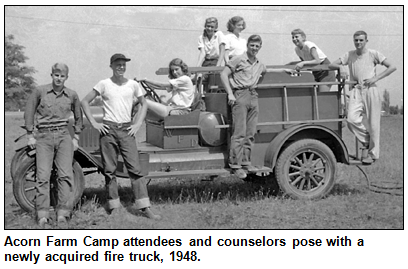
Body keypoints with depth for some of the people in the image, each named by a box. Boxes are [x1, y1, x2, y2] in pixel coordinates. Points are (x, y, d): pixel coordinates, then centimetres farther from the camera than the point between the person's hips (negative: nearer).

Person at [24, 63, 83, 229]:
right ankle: (43, 217, -9)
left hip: (64, 136, 2)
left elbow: (78, 117, 20)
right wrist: (30, 136, 5)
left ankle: (62, 215, -6)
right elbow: (29, 113, 8)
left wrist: (76, 138, 15)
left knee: (66, 175, -9)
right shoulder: (39, 92, 1)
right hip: (43, 137, -1)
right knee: (43, 176, -9)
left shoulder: (72, 95, 6)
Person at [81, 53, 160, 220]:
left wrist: (138, 124, 8)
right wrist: (94, 123, -4)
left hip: (126, 130, 1)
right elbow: (85, 102, 4)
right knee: (110, 170, 3)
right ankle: (115, 206, 12)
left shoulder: (133, 85, 8)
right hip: (108, 129, -1)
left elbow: (143, 104, 20)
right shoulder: (104, 84, 2)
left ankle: (144, 207, -5)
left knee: (135, 168, -5)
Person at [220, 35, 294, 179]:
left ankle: (246, 161, 10)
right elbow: (224, 75, -4)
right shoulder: (239, 60, 1)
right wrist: (230, 94, -11)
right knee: (239, 133, -11)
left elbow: (266, 70, 45)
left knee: (251, 133, 3)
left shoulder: (259, 64, 22)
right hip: (240, 95, -7)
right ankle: (235, 164, -10)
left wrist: (284, 70, 44)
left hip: (253, 96, 7)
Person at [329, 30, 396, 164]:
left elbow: (392, 67, 2)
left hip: (371, 90, -2)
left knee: (373, 123, -2)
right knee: (351, 120, -18)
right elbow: (331, 65, 13)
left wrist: (376, 78, -8)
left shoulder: (373, 54, 4)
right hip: (356, 90, 2)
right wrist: (340, 67, -9)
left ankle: (372, 154, 10)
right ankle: (366, 142, 7)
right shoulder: (349, 55, 12)